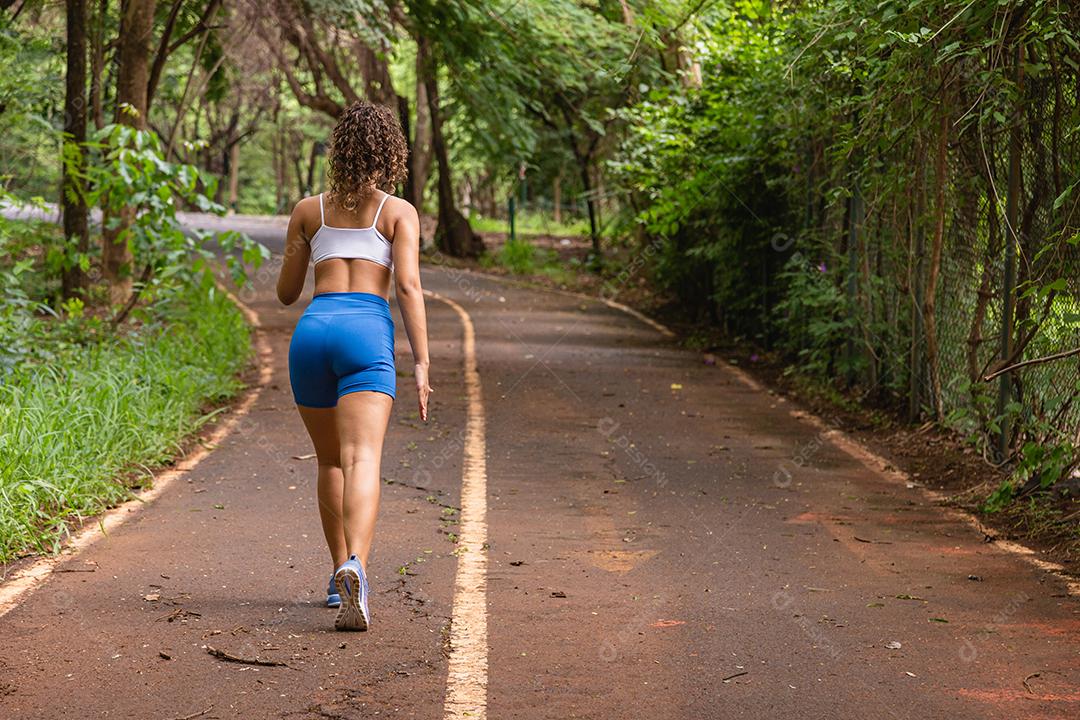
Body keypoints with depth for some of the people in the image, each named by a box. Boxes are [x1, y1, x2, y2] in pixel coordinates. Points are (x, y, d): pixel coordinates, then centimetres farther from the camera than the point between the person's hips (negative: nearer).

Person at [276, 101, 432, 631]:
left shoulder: (308, 211, 16)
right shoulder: (399, 213, 9)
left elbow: (286, 293, 20)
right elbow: (408, 286, -4)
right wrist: (422, 363, -6)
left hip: (312, 330, 3)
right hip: (367, 330, -3)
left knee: (330, 462, 20)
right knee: (362, 461, -15)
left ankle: (341, 574, 25)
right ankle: (354, 565, -38)